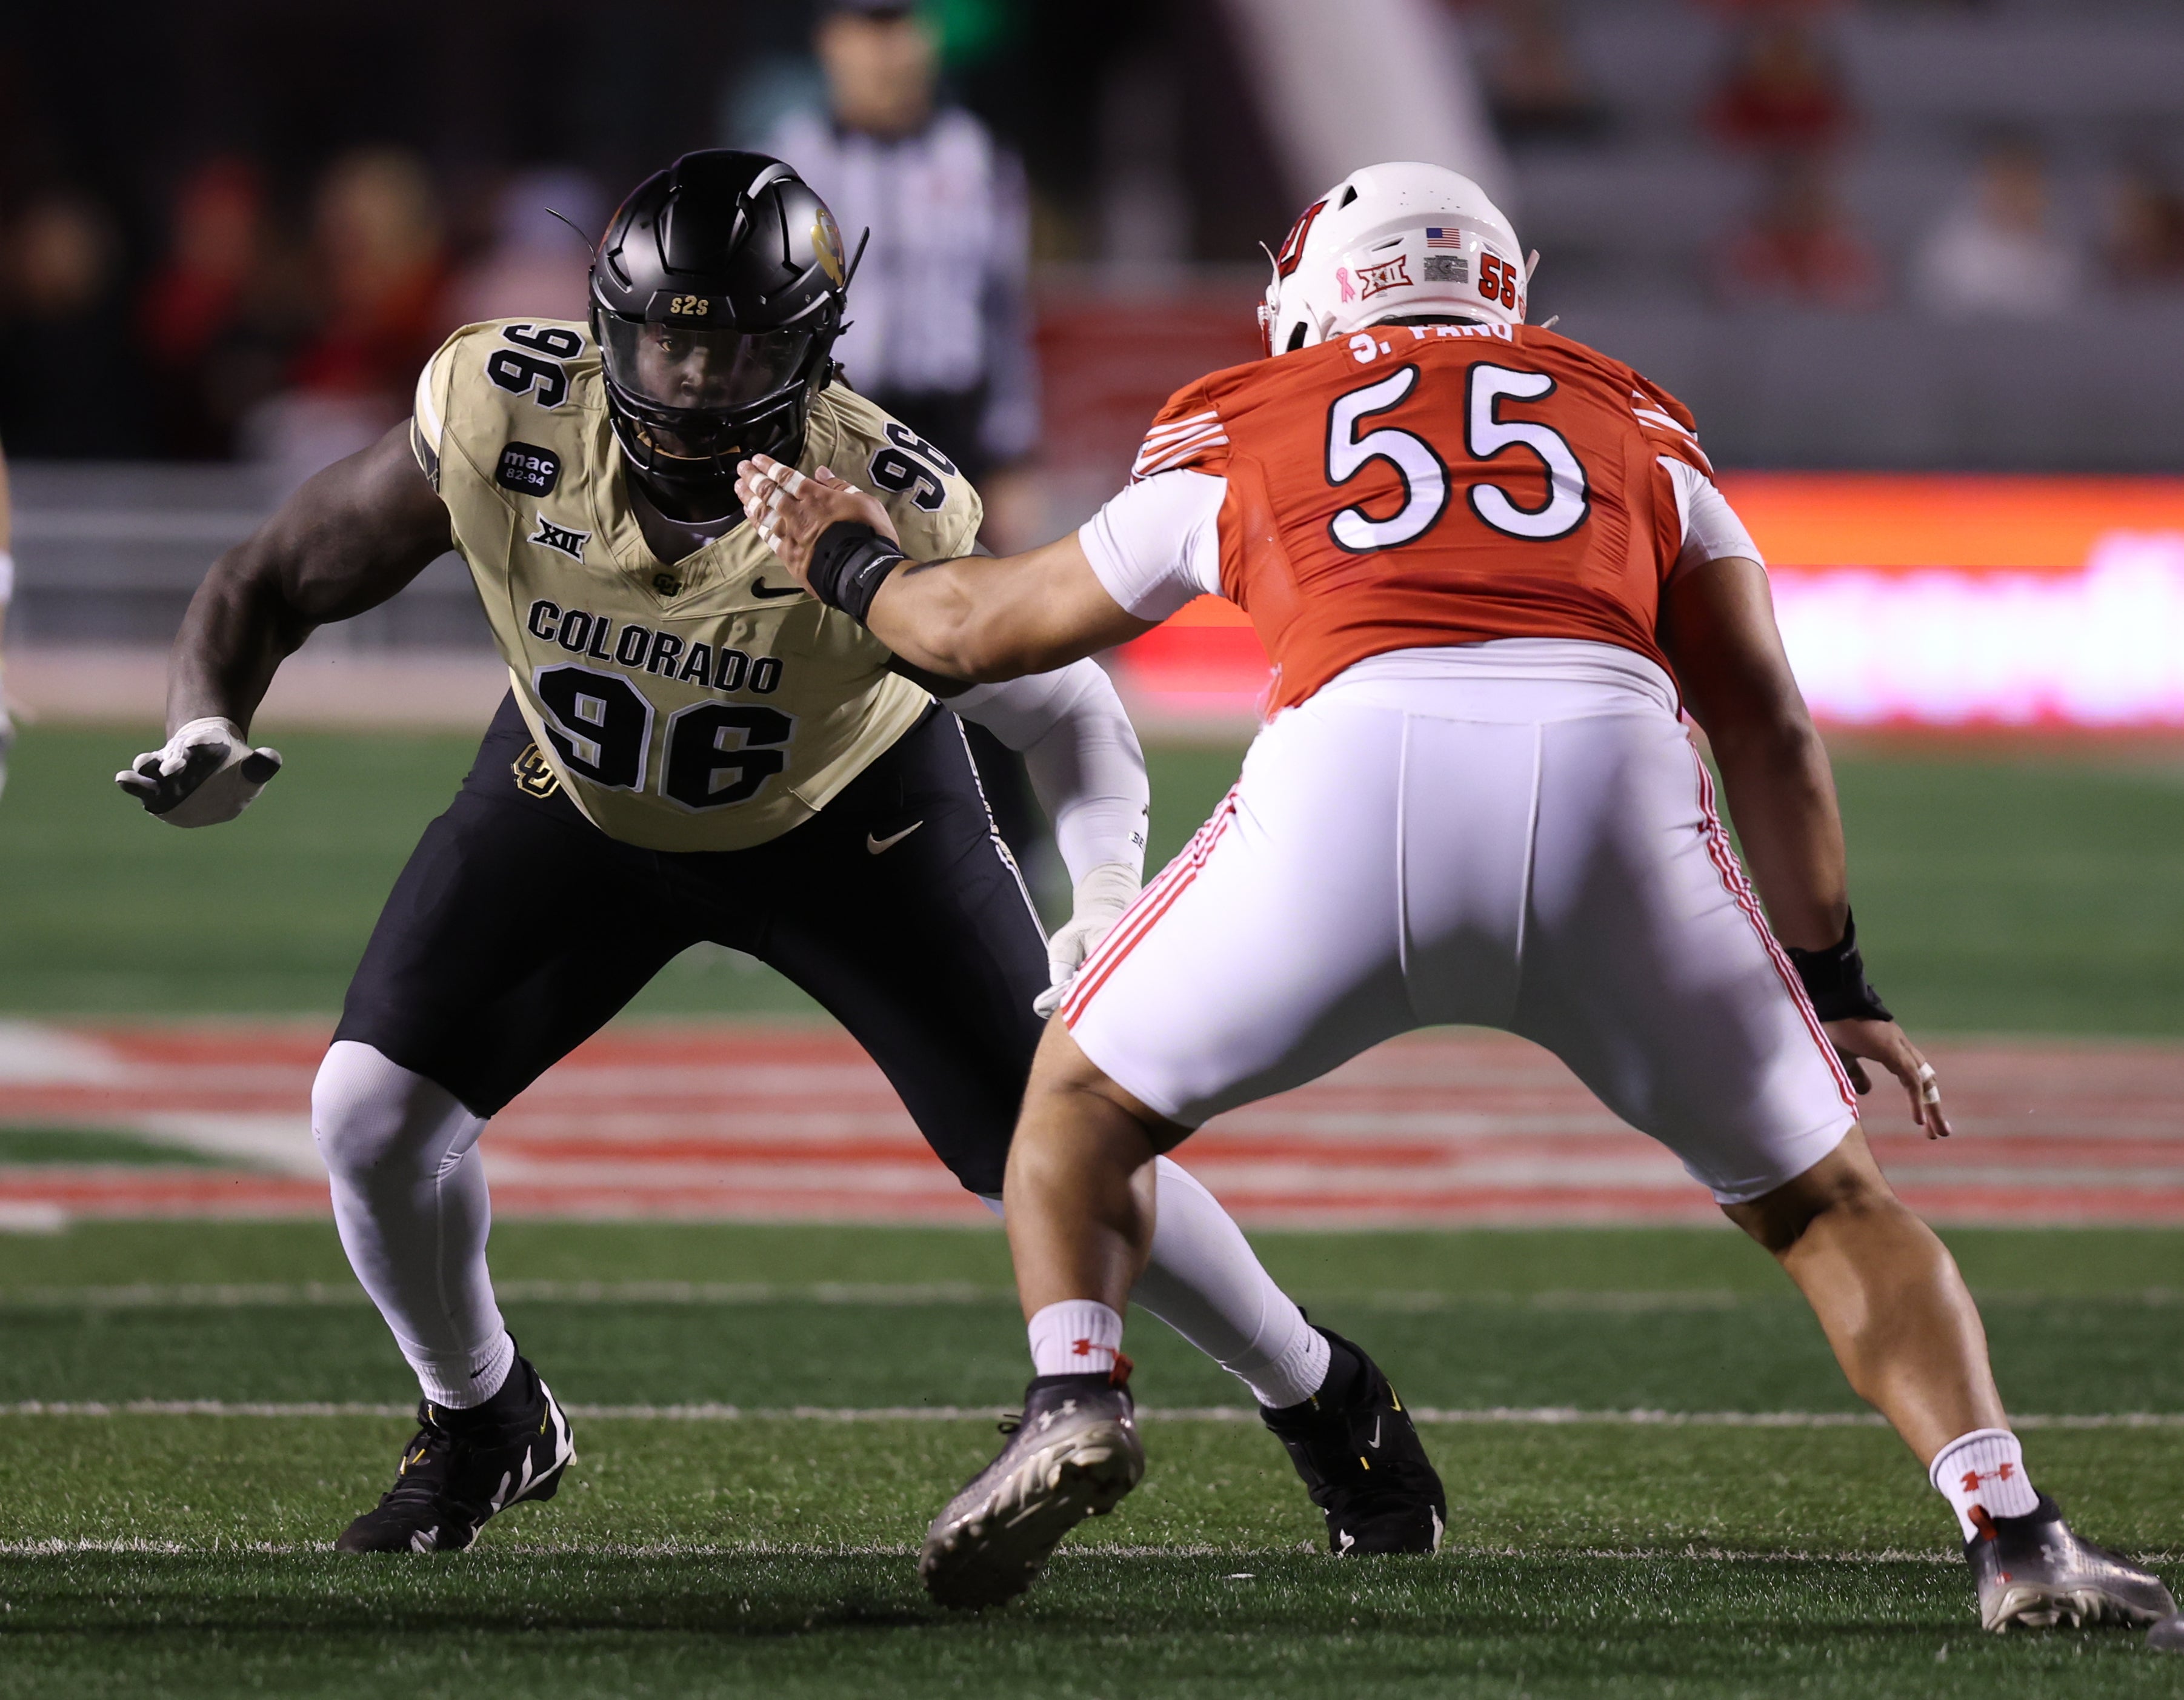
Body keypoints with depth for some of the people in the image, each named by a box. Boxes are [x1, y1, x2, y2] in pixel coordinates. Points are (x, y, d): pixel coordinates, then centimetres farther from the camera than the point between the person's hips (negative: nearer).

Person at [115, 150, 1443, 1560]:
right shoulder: (502, 416, -31)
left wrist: (1110, 902, -34)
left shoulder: (886, 509, -35)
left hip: (841, 820, -2)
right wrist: (207, 729, -39)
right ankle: (483, 1425, 20)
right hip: (579, 795, 2)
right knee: (374, 1115, -11)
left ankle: (1330, 1405, 22)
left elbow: (1069, 715, -19)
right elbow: (273, 587, -19)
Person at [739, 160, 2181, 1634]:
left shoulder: (1242, 434, 30)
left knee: (1090, 1097, 24)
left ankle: (1077, 1399, 0)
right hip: (1613, 789, 1)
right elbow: (1769, 727, 26)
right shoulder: (1631, 424, 31)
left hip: (1355, 777, -1)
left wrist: (852, 561, 61)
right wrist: (1832, 986, 32)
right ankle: (2014, 1532, 1)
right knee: (1822, 1196, 18)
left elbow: (976, 628, 41)